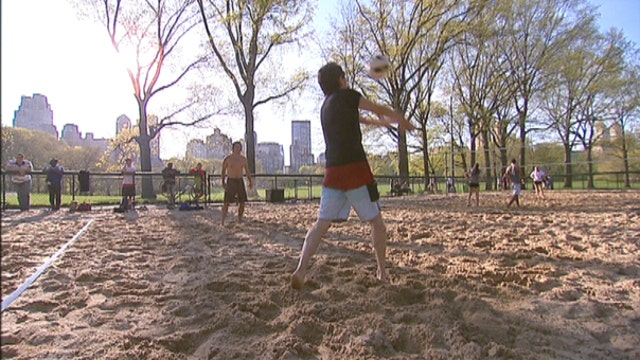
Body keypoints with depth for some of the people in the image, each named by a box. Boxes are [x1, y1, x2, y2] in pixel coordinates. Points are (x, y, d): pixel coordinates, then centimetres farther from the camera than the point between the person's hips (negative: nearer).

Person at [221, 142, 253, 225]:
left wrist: (250, 182, 0)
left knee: (242, 202, 1)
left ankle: (240, 220, 17)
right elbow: (223, 171, 4)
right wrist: (223, 182, -4)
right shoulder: (227, 159, -4)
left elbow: (247, 172, 11)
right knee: (226, 202, -11)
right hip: (230, 182, -3)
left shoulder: (244, 159, 4)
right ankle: (222, 221, -7)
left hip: (240, 181, 3)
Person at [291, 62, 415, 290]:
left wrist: (383, 122, 47)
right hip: (355, 169, -6)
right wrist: (402, 120, 31)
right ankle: (382, 272, 18)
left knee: (322, 223, 4)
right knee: (376, 222, 10)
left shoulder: (326, 106, 21)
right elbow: (379, 110, 13)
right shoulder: (347, 96, 2)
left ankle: (300, 270, -10)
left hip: (332, 172, 6)